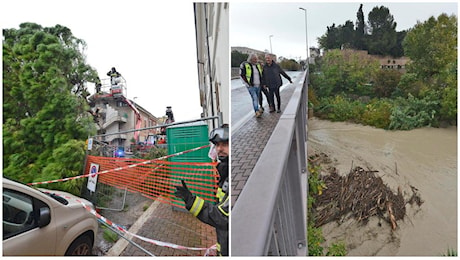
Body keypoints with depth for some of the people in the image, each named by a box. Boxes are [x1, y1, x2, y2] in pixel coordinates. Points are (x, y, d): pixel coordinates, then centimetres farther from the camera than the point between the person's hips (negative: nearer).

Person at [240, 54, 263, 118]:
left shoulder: (258, 65, 12)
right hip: (251, 86, -6)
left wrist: (261, 82, 15)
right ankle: (257, 111, -21)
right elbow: (241, 75, -7)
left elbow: (260, 74, 24)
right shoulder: (244, 65, -7)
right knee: (254, 98, -17)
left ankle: (256, 109, 27)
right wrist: (247, 84, -11)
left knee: (256, 98, 12)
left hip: (258, 85, 6)